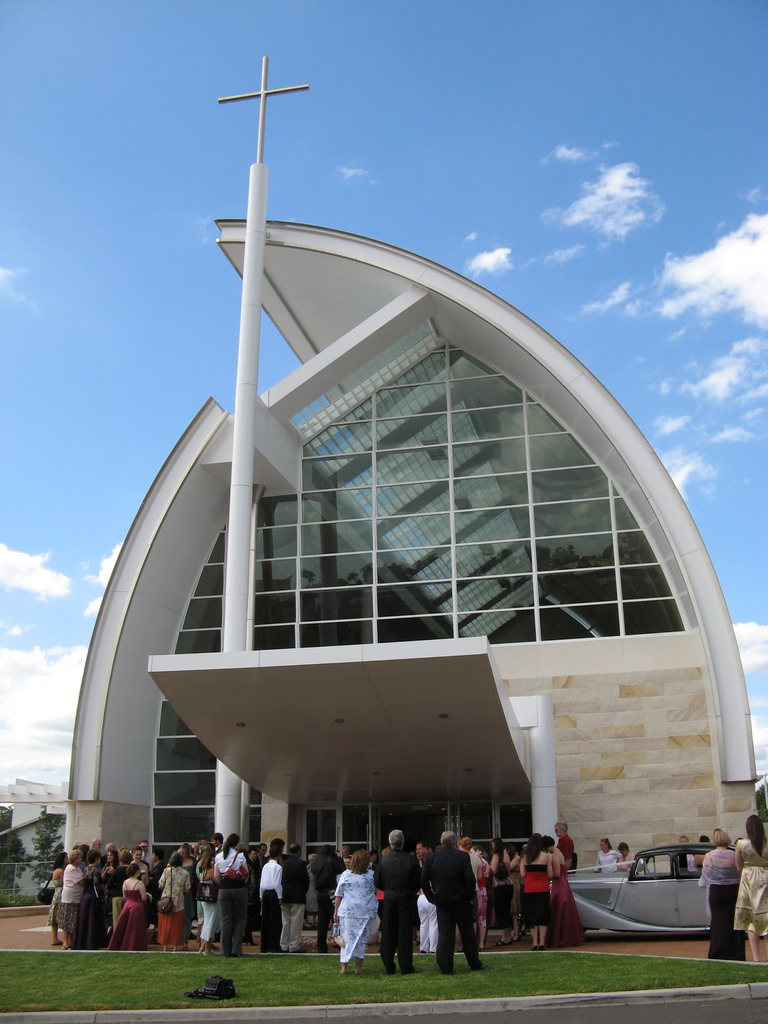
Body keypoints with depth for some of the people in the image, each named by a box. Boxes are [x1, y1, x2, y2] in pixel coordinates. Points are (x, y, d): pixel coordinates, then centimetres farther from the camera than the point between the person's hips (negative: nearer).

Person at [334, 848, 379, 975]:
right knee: (362, 939, 7)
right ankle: (358, 967, 8)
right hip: (365, 912, 0)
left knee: (347, 937, 7)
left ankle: (344, 966, 6)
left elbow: (338, 895, 4)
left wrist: (336, 910, 11)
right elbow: (377, 890, 15)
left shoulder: (346, 874, 1)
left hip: (347, 912, 0)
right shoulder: (371, 875, -1)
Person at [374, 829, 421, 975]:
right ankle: (405, 966, 8)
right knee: (405, 932, 5)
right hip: (407, 898, -1)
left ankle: (389, 966, 14)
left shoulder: (382, 861, -6)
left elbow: (377, 882, 0)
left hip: (389, 899, 1)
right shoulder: (411, 860, -10)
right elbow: (419, 881, -5)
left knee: (388, 932, 9)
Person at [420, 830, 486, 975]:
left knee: (444, 934, 5)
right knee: (467, 932, 11)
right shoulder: (462, 856, -8)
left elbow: (424, 881, -2)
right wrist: (471, 897, -2)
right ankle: (475, 964, 19)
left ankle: (445, 967, 3)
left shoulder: (430, 858, -1)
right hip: (461, 901, -1)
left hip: (441, 902, 1)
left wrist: (431, 898, 7)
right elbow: (470, 878, -13)